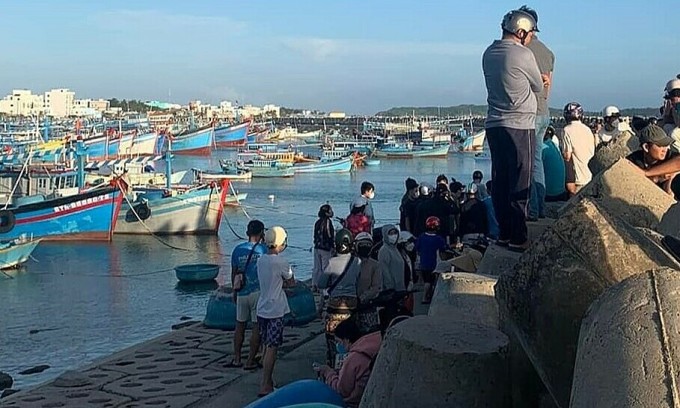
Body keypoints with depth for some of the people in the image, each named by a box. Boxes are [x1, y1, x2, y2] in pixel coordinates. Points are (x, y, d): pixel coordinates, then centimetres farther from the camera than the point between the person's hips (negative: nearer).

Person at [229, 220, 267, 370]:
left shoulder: (238, 249, 1)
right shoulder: (263, 250, -9)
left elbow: (234, 273, 8)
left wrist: (235, 291, 20)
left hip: (242, 293, 3)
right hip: (259, 292, -3)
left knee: (240, 325, 16)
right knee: (257, 327, 4)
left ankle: (236, 358, 19)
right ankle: (250, 361, 5)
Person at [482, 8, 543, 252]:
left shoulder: (489, 54, 11)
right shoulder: (523, 55, -10)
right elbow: (538, 87, 2)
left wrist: (539, 80, 20)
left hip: (494, 125, 7)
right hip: (519, 126, -7)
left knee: (500, 182, 10)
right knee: (519, 185, -4)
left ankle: (504, 234, 16)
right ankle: (518, 238, -2)